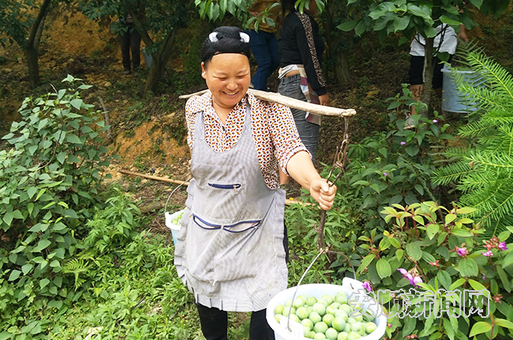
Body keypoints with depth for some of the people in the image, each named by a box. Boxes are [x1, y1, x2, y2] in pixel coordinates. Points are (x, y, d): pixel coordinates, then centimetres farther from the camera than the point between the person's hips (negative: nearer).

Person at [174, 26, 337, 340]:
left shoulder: (269, 107, -17)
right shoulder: (195, 108, -6)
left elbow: (290, 150, -30)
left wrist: (313, 181, -49)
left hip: (257, 229, -3)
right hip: (206, 229, 4)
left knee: (265, 307, 8)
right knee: (207, 300, 23)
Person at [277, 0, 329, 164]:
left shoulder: (287, 21, 21)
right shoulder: (303, 19, -5)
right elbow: (310, 58, -12)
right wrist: (321, 90, -10)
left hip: (285, 84, 9)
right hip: (301, 84, -9)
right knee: (307, 144, -10)